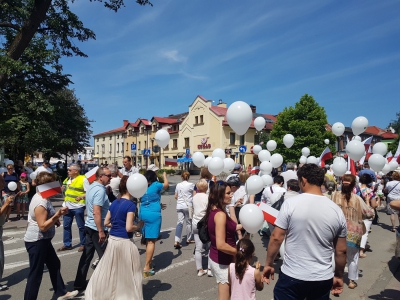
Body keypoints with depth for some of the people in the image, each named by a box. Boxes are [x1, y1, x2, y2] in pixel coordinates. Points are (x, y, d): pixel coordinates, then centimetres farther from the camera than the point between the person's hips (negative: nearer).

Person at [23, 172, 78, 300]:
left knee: (54, 264, 19)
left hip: (42, 240, 11)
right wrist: (57, 215, -34)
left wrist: (55, 219, 10)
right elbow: (42, 226, -27)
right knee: (36, 273, 1)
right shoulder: (41, 202, -25)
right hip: (36, 242, -11)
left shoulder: (41, 197, 7)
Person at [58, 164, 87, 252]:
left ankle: (83, 244, 16)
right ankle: (67, 244, 26)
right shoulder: (68, 179, 10)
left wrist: (81, 197, -33)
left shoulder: (83, 179, -14)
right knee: (66, 226, 14)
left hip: (78, 207, -8)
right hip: (68, 206, 8)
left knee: (81, 226, 4)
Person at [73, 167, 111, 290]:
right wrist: (101, 231, -24)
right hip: (97, 228, -9)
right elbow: (96, 213, -27)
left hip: (89, 226, 9)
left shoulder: (91, 187, 8)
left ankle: (79, 283, 24)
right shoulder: (100, 190, -21)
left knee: (87, 255, 15)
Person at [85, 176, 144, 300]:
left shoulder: (114, 203, 6)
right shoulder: (131, 204, -16)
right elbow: (129, 228, -19)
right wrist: (139, 226, -3)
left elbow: (106, 223, 11)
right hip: (124, 242, -7)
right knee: (128, 272, 11)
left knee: (109, 269, 21)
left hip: (112, 239, 7)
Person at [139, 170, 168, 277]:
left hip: (143, 214, 7)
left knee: (148, 240, 19)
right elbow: (166, 185, 12)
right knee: (151, 241, -4)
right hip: (153, 215, -7)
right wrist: (164, 176, 28)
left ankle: (149, 261, 33)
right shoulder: (156, 185, -8)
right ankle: (147, 268, -5)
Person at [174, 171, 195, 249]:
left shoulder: (178, 185, 6)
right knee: (189, 222, 12)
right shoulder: (191, 185, -4)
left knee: (180, 222, 0)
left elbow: (176, 196, 12)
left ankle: (176, 241, -12)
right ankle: (189, 239, 26)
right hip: (188, 206, -3)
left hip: (179, 206, 3)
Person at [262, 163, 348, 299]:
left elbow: (276, 238, -12)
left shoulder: (290, 203, -14)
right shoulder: (337, 210, -4)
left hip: (292, 277, -3)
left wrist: (268, 264, 2)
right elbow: (341, 251, 3)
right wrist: (339, 276, 18)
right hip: (323, 279, 4)